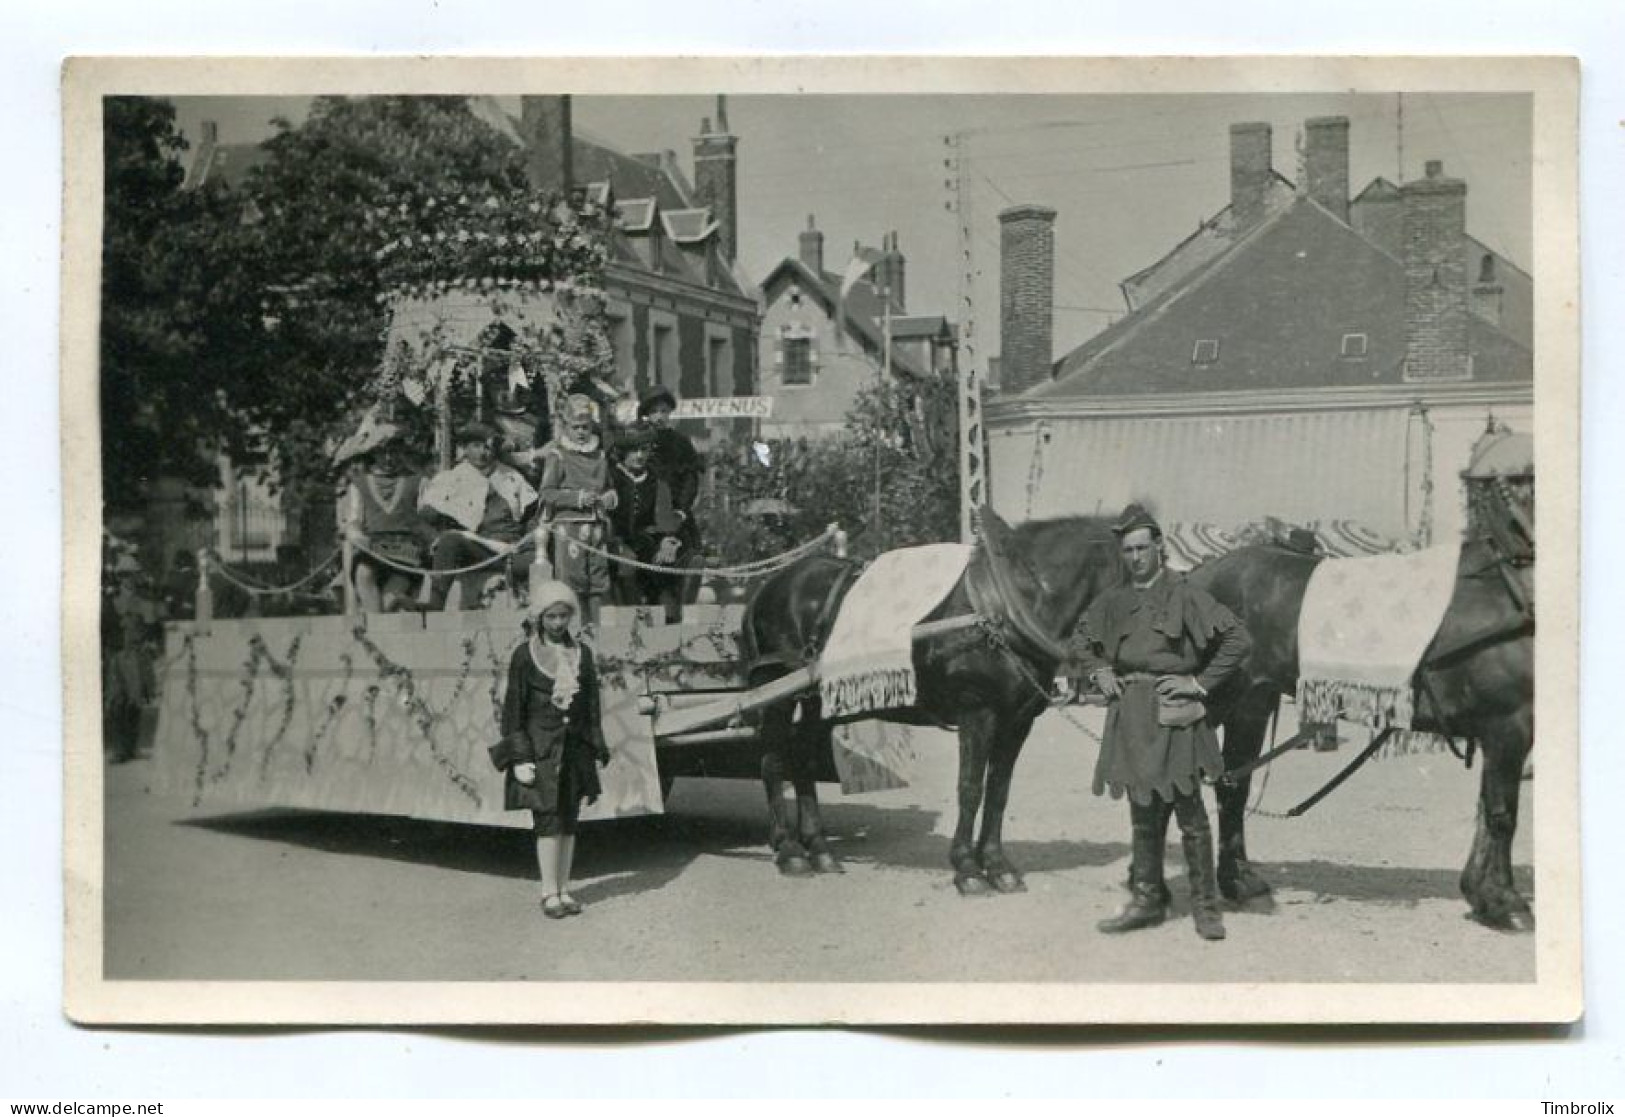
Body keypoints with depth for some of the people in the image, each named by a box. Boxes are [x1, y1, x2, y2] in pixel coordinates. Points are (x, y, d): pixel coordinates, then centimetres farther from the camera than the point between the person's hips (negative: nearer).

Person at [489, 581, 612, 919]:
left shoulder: (581, 653, 8)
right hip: (540, 747, -4)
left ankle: (564, 889, 14)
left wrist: (595, 749, 7)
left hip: (574, 748, 4)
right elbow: (513, 708, -4)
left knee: (569, 821, 6)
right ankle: (549, 893, 0)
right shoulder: (524, 655, -3)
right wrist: (519, 757, -10)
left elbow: (592, 704, 12)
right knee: (549, 820, -7)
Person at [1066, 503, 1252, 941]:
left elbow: (1238, 640, -10)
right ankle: (1147, 899, 22)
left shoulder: (1184, 596, -6)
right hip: (1130, 715, 6)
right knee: (1143, 813, 13)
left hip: (1172, 712, -5)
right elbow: (1080, 640, 28)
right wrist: (1098, 673, 12)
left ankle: (1205, 905, 8)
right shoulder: (1113, 602, 10)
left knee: (1189, 813, -1)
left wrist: (1200, 683, -10)